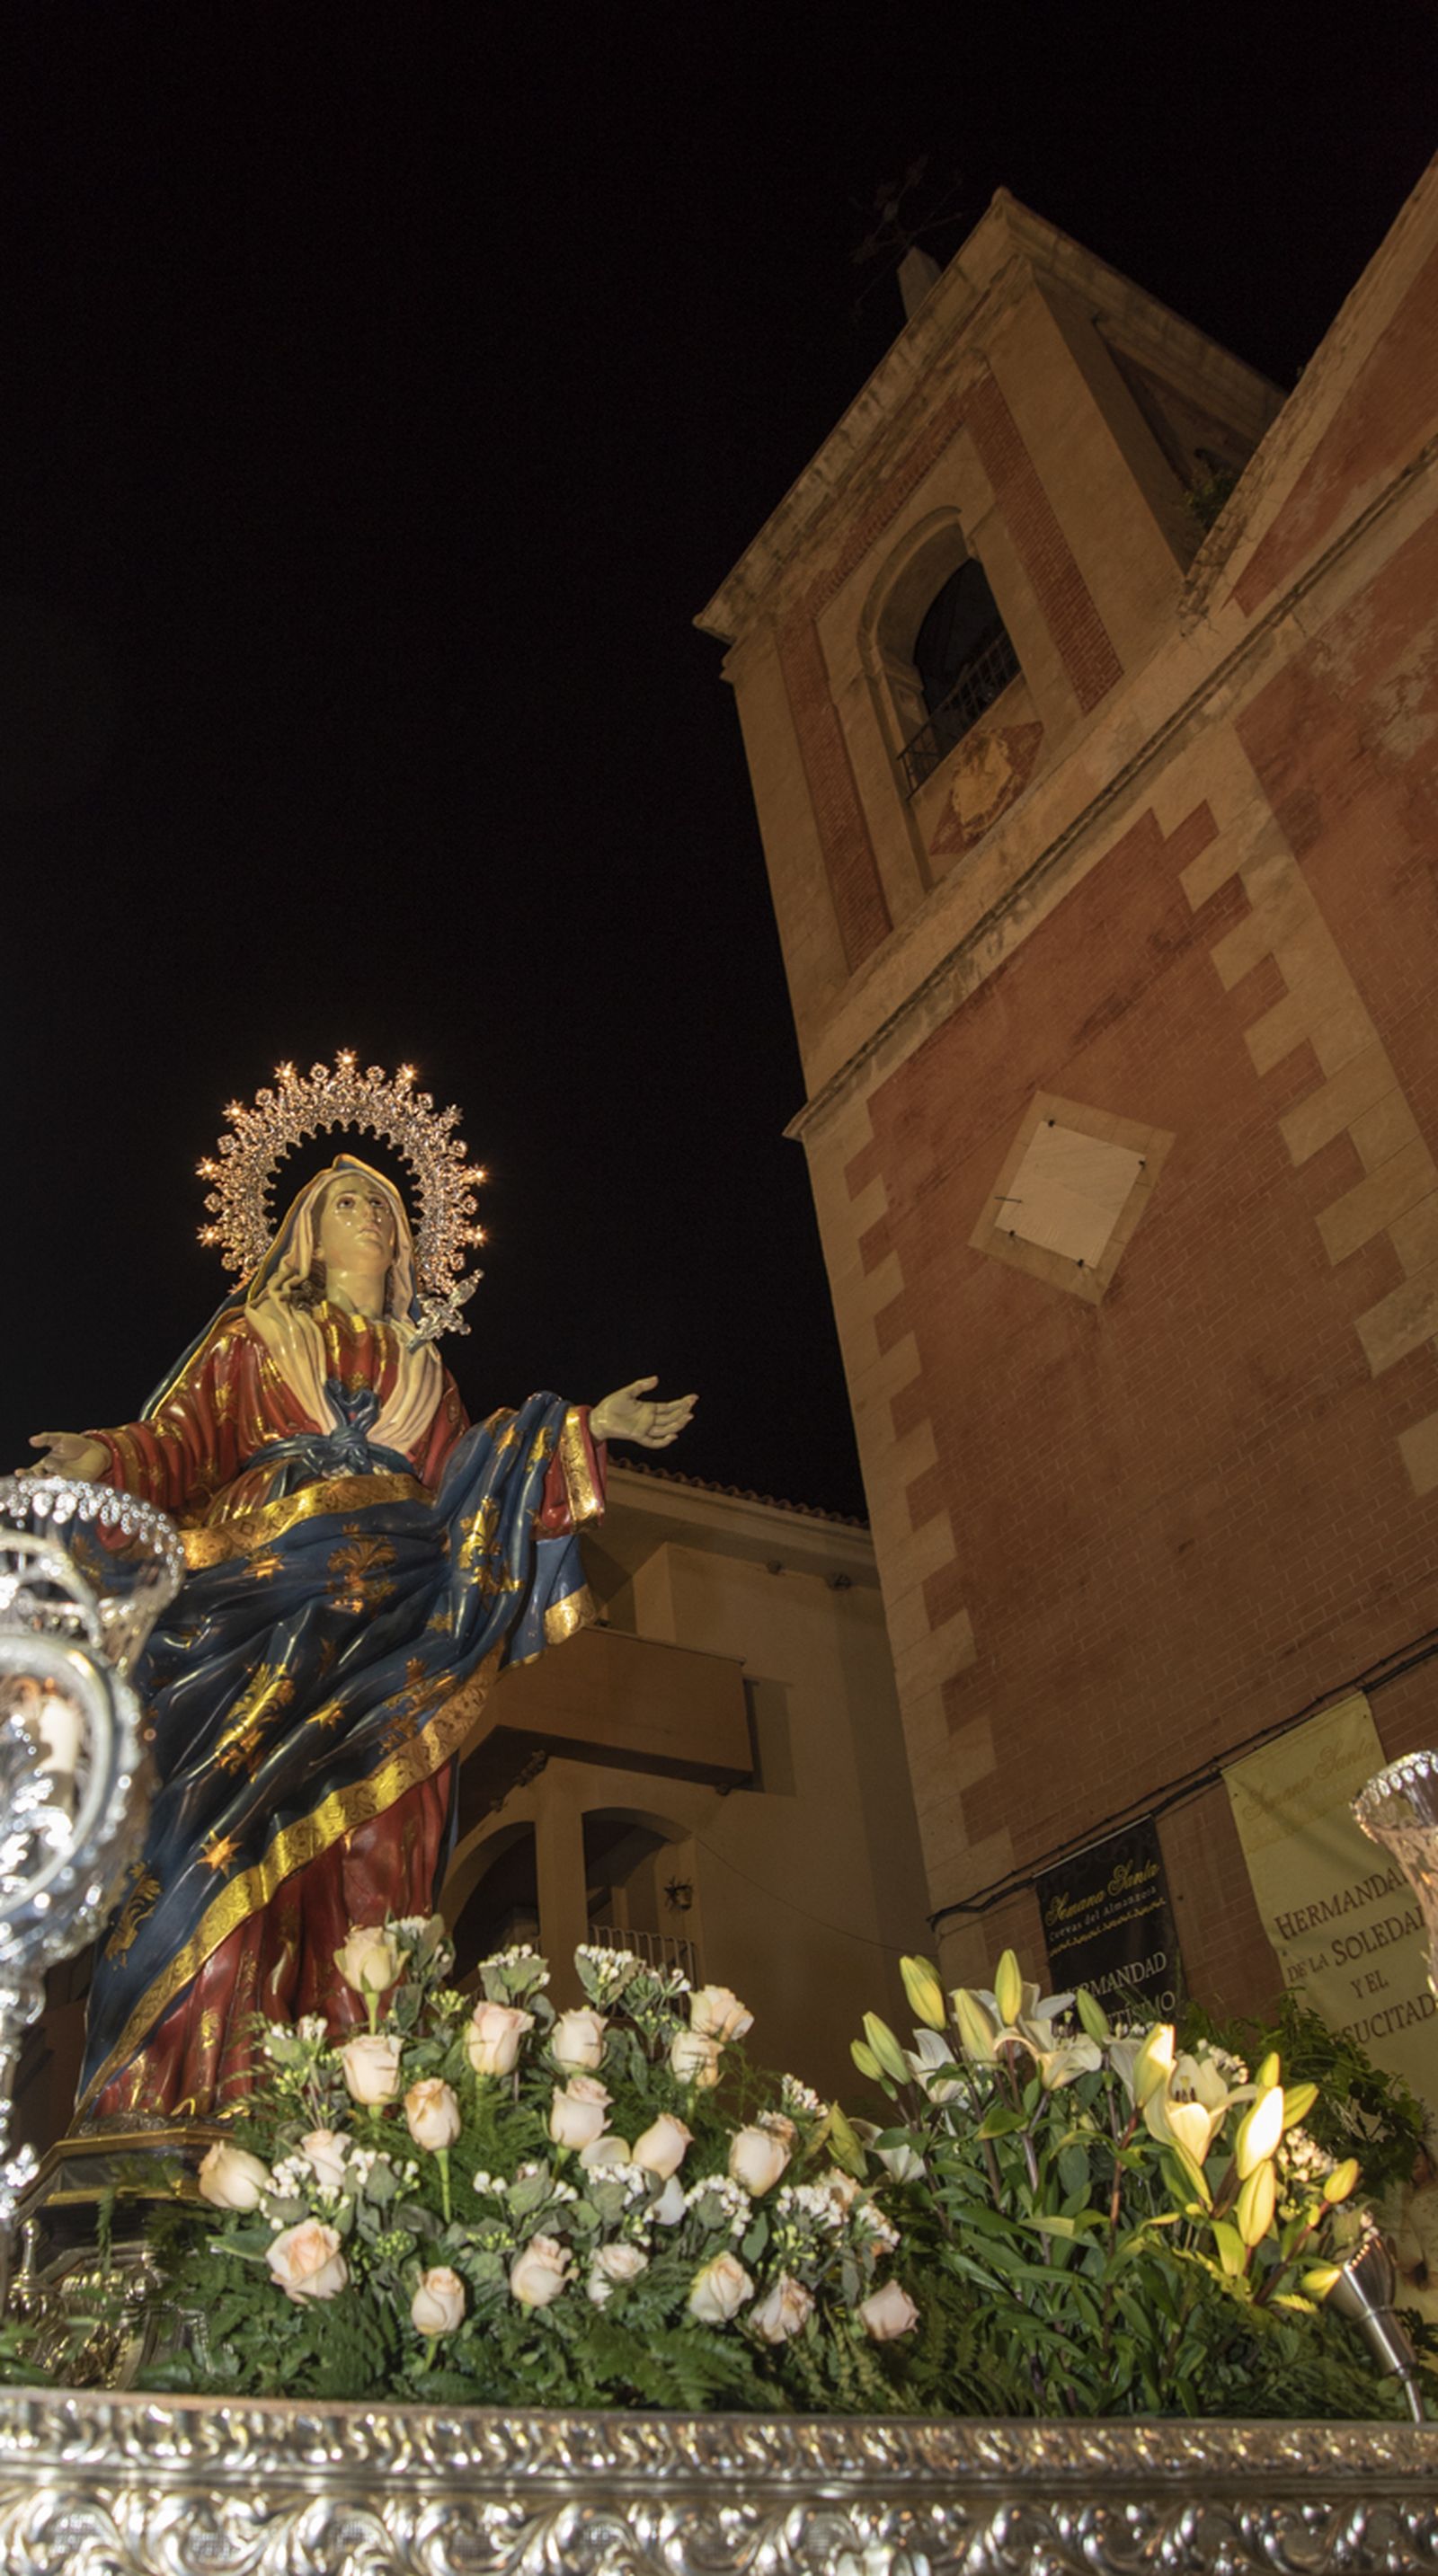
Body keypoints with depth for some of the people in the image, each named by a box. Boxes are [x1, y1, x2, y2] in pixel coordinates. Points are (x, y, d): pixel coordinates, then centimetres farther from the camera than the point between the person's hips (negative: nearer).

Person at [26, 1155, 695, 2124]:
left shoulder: (422, 1368, 27)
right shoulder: (255, 1332, 18)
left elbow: (466, 1481, 17)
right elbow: (184, 1441, 6)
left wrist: (590, 1428, 13)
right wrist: (108, 1458, -15)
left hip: (392, 1617, 3)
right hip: (267, 1606, -3)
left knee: (375, 1846, -7)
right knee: (238, 1822, -14)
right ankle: (196, 2096, -12)